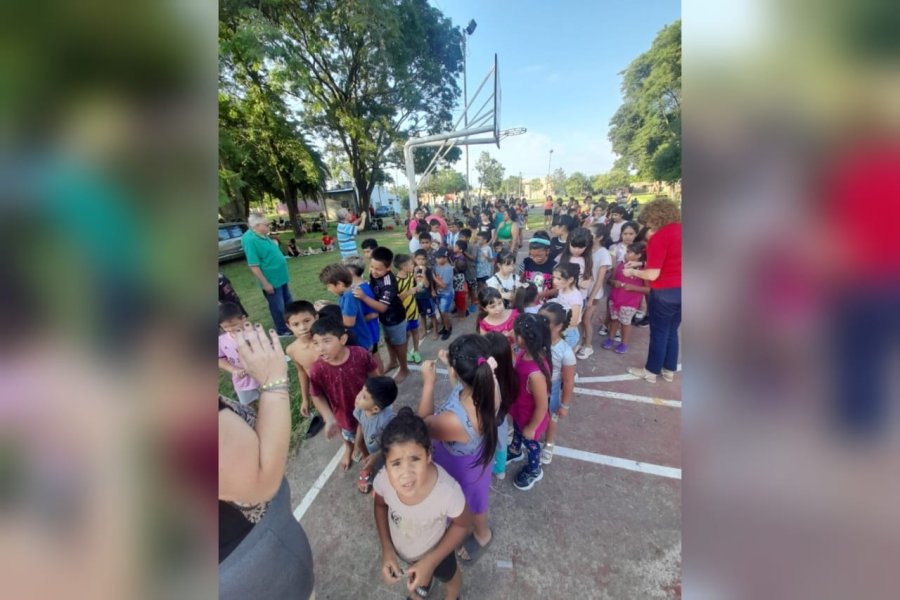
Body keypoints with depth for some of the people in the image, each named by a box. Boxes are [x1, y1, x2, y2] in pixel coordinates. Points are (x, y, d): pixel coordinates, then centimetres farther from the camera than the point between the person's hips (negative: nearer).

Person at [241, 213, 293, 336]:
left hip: (280, 276, 9)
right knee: (278, 307, 6)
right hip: (271, 280, -9)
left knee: (288, 302, 21)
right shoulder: (250, 240, -22)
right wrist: (265, 283, -22)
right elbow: (253, 265, -24)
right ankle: (283, 331, 22)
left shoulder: (263, 235, 5)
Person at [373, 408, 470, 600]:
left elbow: (463, 524, -21)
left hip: (436, 549, -2)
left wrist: (430, 562, -19)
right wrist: (386, 548, -13)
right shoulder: (382, 480, -36)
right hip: (399, 548, 3)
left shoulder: (448, 491, -45)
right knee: (415, 572, 37)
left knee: (447, 575, 33)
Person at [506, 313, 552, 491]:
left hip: (530, 417, -7)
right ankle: (515, 451, 68)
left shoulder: (536, 373, -44)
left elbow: (542, 406, -28)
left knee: (529, 442, 25)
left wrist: (531, 428, -15)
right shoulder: (526, 352, -21)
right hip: (518, 410, 7)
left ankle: (534, 470, 57)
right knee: (516, 431, 35)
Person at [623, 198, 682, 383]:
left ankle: (651, 371, 22)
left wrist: (632, 272, -4)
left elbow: (653, 275, -21)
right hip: (679, 290, 7)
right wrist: (641, 264, 14)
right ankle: (669, 370, 31)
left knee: (659, 333, 7)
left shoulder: (659, 237, -19)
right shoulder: (679, 230, 4)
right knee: (672, 331, 18)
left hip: (665, 292, -7)